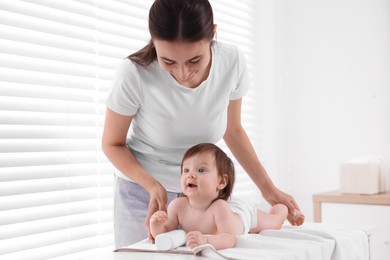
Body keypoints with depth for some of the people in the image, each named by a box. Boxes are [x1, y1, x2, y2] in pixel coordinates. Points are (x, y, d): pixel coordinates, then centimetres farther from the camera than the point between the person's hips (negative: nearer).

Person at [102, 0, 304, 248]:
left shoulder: (233, 62, -19)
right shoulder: (135, 74, -27)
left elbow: (233, 131, -1)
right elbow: (112, 144, -11)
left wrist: (268, 188, -5)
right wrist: (153, 185, -25)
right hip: (143, 187, -2)